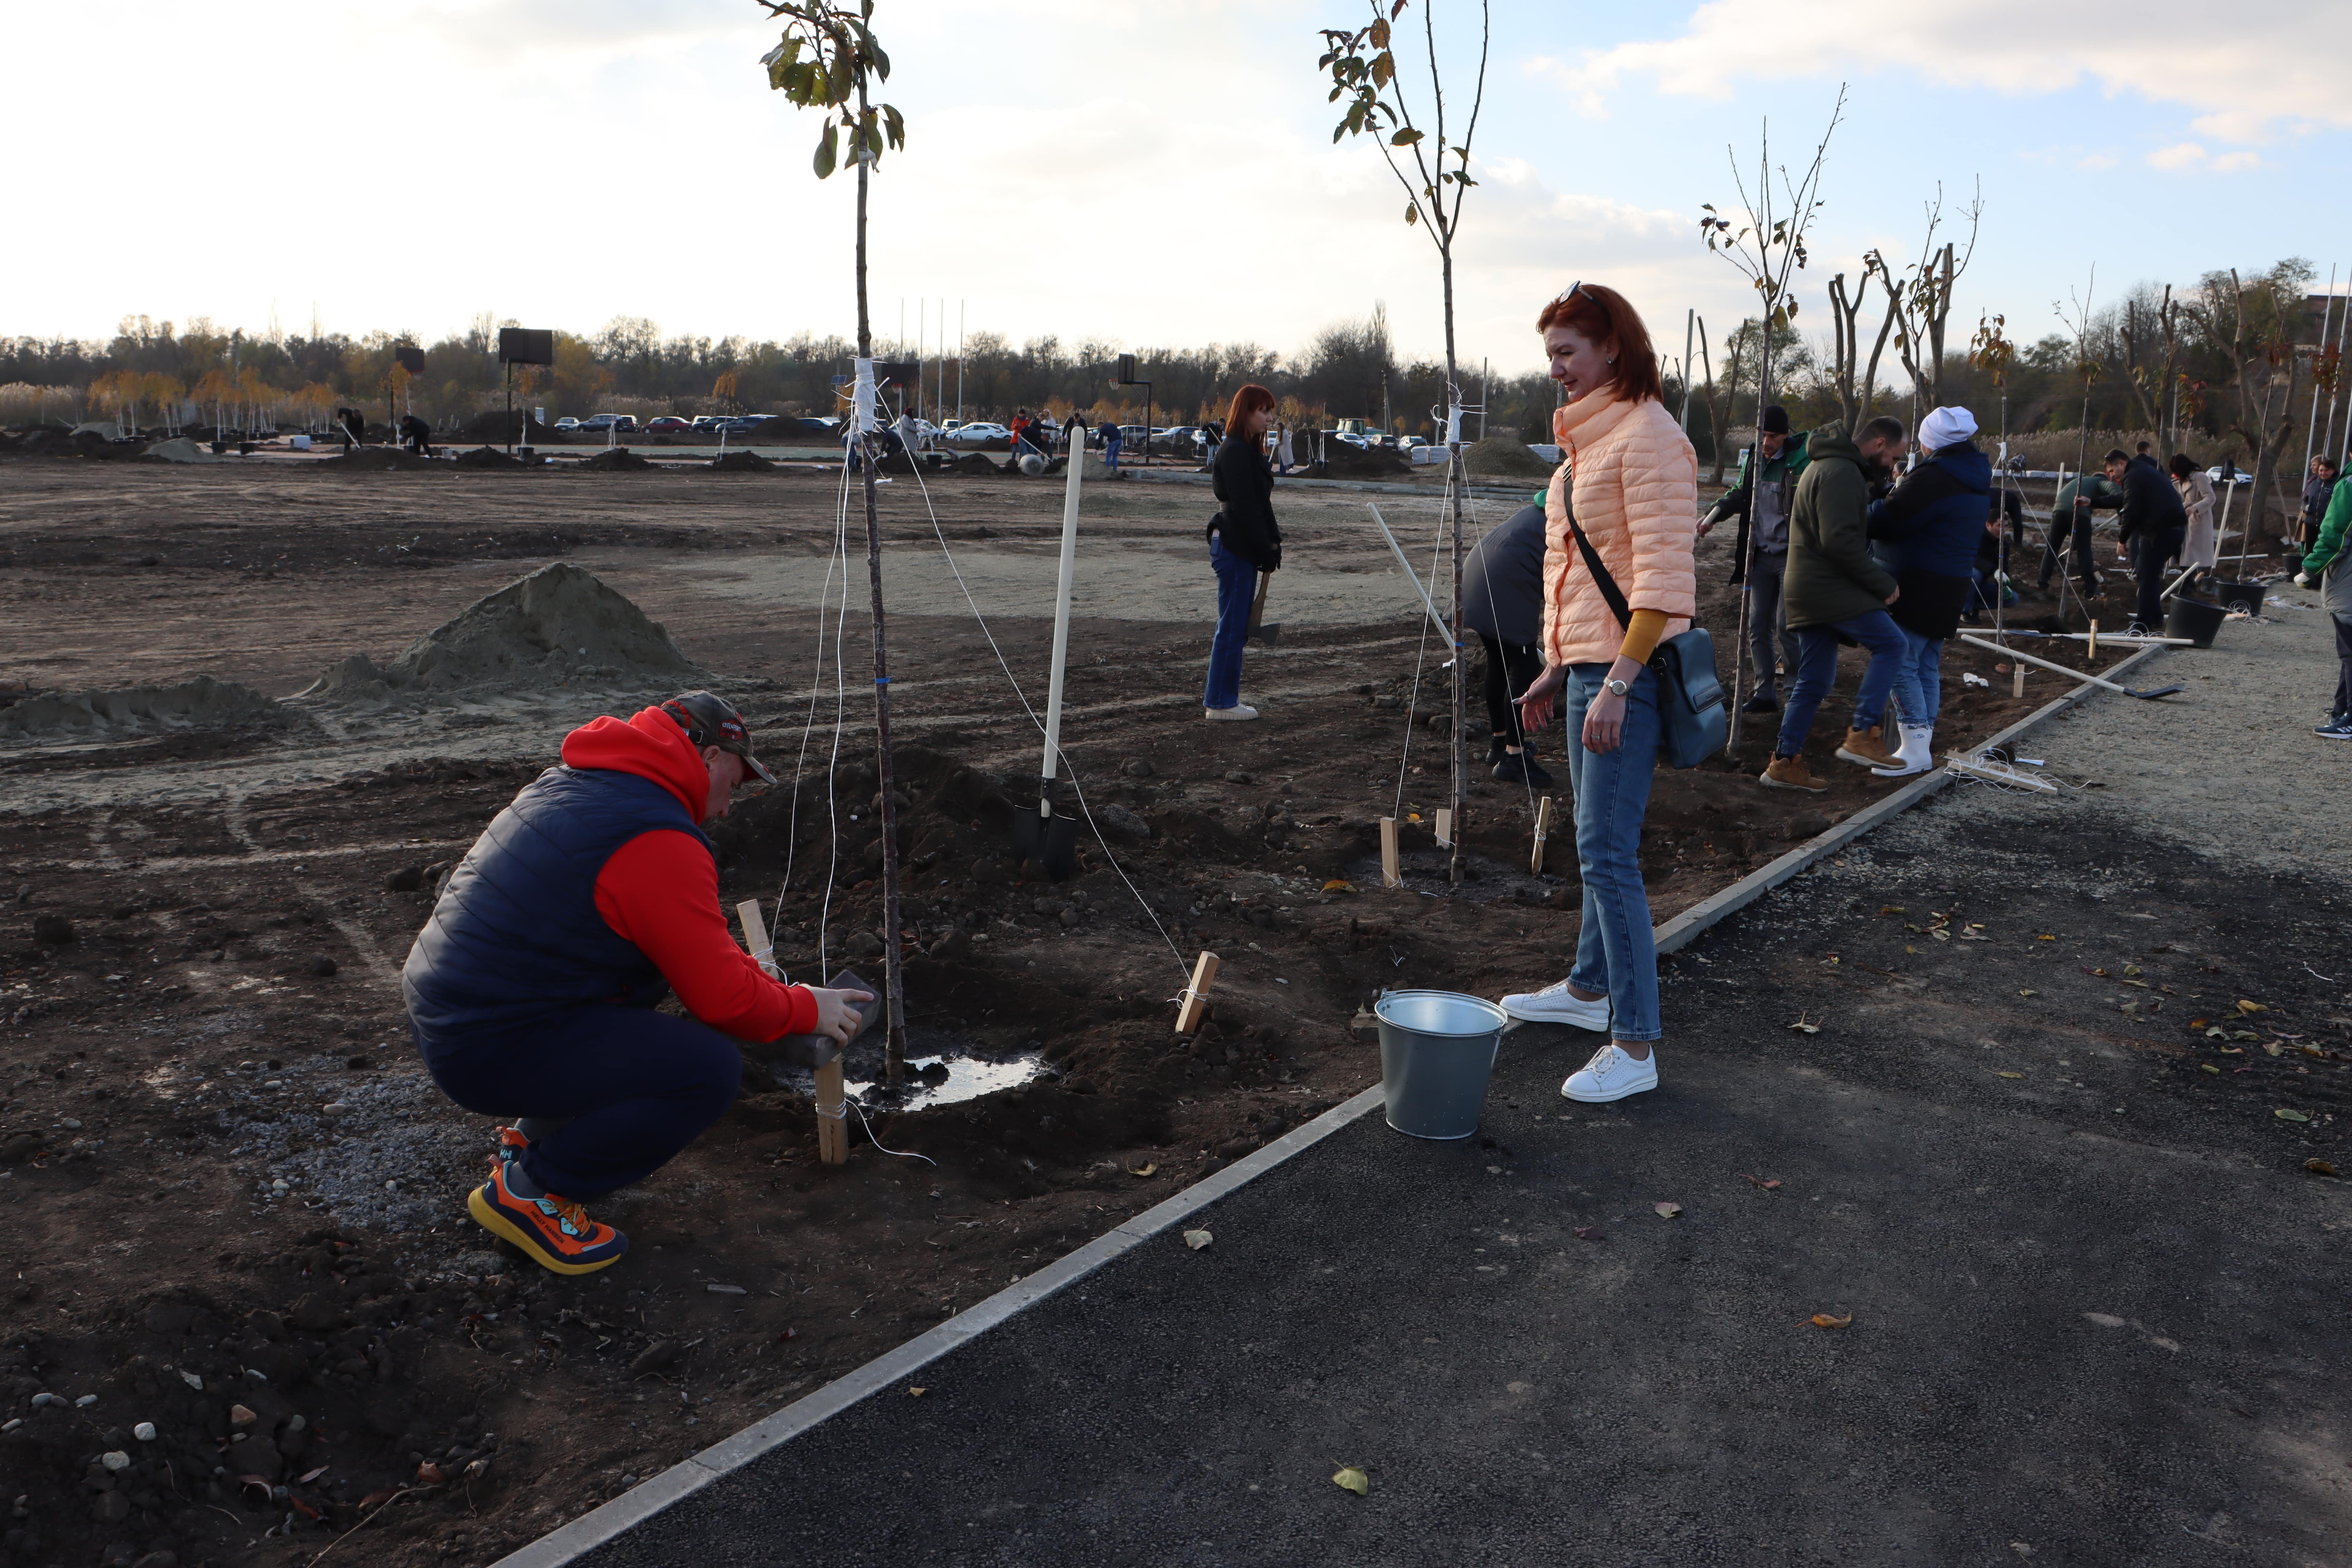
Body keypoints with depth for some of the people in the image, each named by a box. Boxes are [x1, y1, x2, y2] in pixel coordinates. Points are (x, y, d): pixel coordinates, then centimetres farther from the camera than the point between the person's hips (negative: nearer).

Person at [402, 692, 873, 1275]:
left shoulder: (571, 782, 11)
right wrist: (807, 1010, 2)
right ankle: (528, 1190, -2)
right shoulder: (657, 842, -20)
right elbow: (723, 997, -16)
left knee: (656, 965, 22)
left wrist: (766, 984, 20)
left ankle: (537, 1134, 23)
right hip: (492, 1051, -10)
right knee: (712, 1069, -16)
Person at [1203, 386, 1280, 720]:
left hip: (1241, 549, 10)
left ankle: (1219, 697, 21)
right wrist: (1268, 548, -16)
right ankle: (1221, 704, 2)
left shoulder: (1249, 449, 17)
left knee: (1235, 626, 14)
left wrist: (1273, 542, 9)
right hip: (1235, 548, -10)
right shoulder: (1235, 451, -15)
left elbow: (1260, 504, 18)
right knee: (1233, 626, -5)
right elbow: (1245, 507, -19)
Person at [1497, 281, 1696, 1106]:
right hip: (1587, 665, 10)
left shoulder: (1648, 436, -14)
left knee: (1607, 851, -10)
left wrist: (1617, 682, -24)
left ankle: (1635, 1044, -4)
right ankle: (1591, 988, 34)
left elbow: (1663, 574, -20)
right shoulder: (1589, 437, 17)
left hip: (1626, 670, -10)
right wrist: (1558, 667, 20)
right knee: (1598, 841, 19)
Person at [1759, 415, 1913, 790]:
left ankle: (1784, 763, 11)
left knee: (1814, 682, 10)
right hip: (1830, 590, -10)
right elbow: (1840, 541, -22)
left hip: (1812, 591, 10)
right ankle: (1863, 735, -12)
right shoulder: (1842, 473, -13)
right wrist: (1884, 583, -15)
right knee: (1892, 644, -9)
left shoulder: (1828, 467, 22)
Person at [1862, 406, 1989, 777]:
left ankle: (1915, 750, -7)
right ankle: (1925, 743, 21)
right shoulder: (1977, 479, 13)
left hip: (1917, 588, -10)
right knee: (1928, 667, 15)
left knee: (1901, 666, -6)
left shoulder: (1933, 477, -18)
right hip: (1954, 587, 10)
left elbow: (1885, 522, -20)